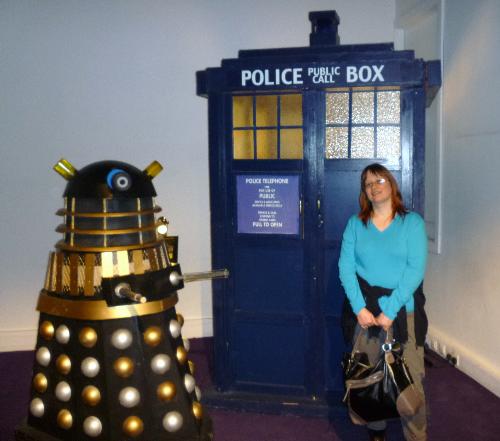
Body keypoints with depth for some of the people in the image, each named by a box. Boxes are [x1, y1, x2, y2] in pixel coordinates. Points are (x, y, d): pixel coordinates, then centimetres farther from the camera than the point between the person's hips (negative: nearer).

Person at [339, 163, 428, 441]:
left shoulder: (412, 222, 1)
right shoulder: (355, 224, 8)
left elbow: (416, 270, -8)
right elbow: (346, 267, 1)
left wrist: (389, 311, -14)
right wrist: (360, 308, -11)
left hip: (403, 310, -2)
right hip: (364, 310, 2)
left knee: (410, 379, -3)